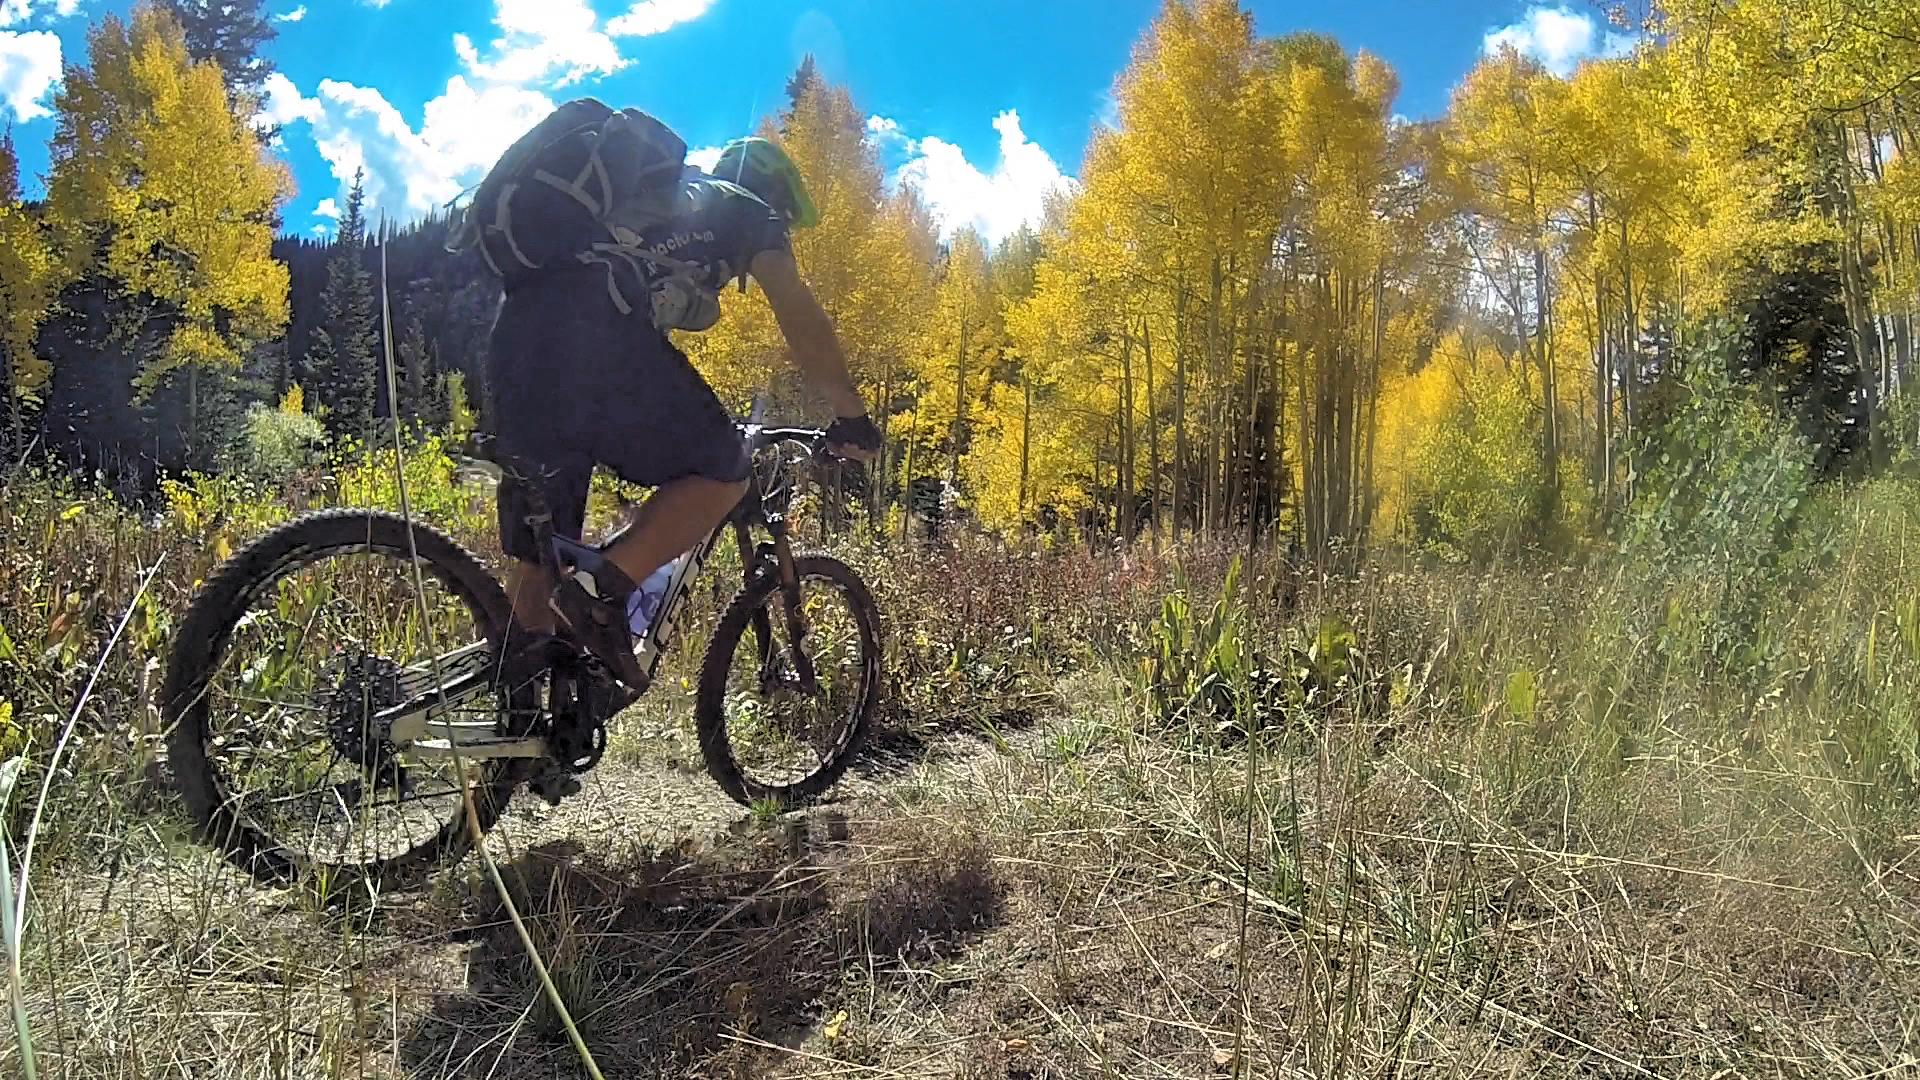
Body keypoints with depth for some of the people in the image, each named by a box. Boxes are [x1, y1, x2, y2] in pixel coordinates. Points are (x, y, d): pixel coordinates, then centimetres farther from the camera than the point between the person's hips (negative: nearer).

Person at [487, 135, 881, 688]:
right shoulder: (748, 212, 21)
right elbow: (801, 320, 7)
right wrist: (853, 417, 14)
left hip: (515, 330, 8)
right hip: (600, 331, -8)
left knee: (537, 554, 11)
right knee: (723, 471, 4)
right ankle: (603, 595, -11)